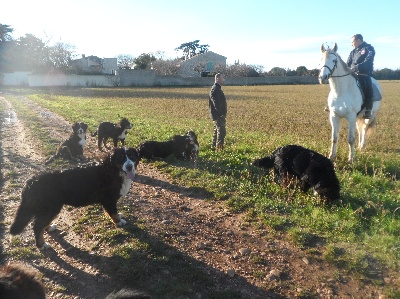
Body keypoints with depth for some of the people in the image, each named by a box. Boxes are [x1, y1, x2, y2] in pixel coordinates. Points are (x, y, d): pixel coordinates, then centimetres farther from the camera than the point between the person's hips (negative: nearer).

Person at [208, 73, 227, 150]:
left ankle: (214, 146, 23)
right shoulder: (215, 89, -17)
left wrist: (223, 113, 19)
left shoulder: (218, 89, 17)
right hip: (218, 115, -11)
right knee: (221, 131, -8)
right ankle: (219, 148, -3)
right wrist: (220, 113, -24)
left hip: (219, 115, 11)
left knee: (217, 131, 16)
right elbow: (216, 103, -24)